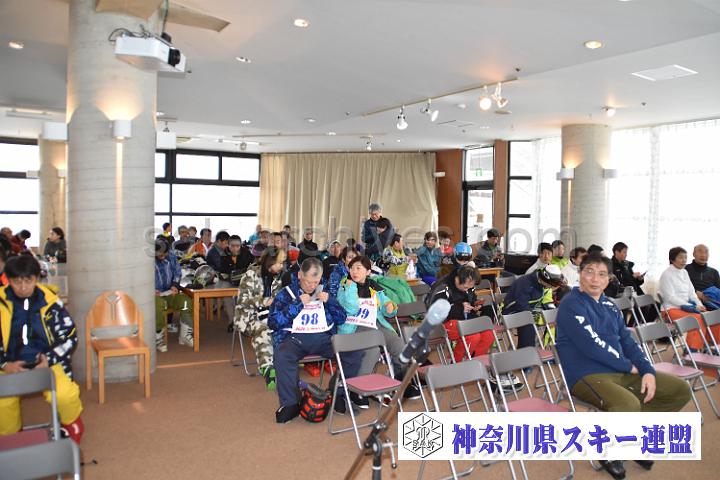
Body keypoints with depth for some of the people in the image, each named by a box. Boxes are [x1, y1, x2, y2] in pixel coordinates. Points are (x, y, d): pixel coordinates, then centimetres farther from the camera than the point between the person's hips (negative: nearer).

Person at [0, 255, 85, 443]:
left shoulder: (50, 302, -3)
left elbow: (70, 336, 3)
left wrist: (50, 359, -10)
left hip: (47, 362, -1)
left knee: (65, 394, -29)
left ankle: (72, 424, 9)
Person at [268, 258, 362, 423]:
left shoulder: (324, 293, 18)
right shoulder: (286, 293, 9)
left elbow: (341, 319, 18)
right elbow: (272, 322, -2)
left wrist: (330, 301, 0)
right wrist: (297, 304, -8)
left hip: (324, 337, 3)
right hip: (295, 337, -2)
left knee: (355, 352, -21)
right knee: (282, 356, -36)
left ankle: (341, 395, -2)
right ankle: (290, 404, -20)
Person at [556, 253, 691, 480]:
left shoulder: (609, 305, 15)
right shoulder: (571, 304, -12)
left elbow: (627, 341, 13)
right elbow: (592, 346, -20)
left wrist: (648, 371, -4)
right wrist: (629, 366, -8)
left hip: (621, 371, 9)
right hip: (586, 376, -9)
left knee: (680, 390, 6)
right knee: (629, 404, -37)